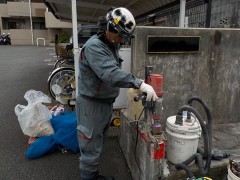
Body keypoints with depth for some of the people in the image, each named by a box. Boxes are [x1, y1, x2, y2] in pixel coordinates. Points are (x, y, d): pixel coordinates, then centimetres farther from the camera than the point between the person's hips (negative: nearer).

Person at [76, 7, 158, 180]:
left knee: (98, 145, 22)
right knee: (91, 149, 4)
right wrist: (139, 83, -39)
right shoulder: (94, 46, -21)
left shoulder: (112, 45, 10)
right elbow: (111, 74, -35)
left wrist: (136, 83, 3)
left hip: (106, 103, 10)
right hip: (92, 104, -9)